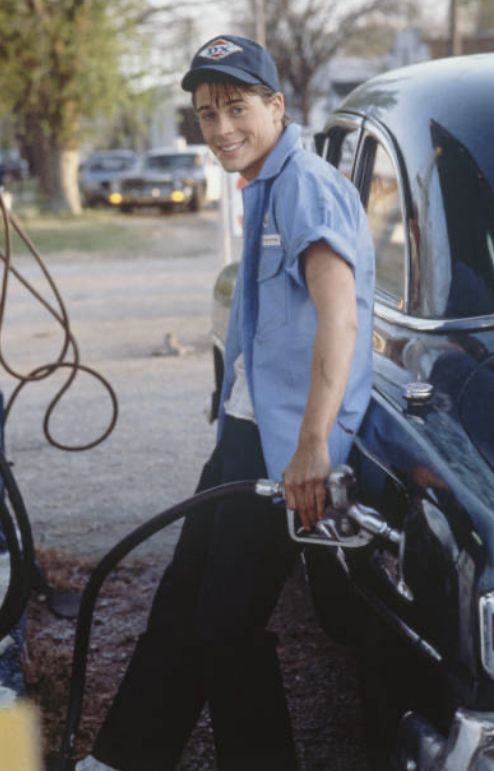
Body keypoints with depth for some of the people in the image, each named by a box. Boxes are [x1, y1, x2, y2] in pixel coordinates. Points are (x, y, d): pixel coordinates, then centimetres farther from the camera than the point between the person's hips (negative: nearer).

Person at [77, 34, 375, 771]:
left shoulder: (307, 186, -17)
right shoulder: (264, 190, 15)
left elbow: (340, 318, -29)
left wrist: (312, 445, -36)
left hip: (285, 447, -10)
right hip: (245, 431, 10)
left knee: (229, 625, -3)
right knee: (182, 598, 16)